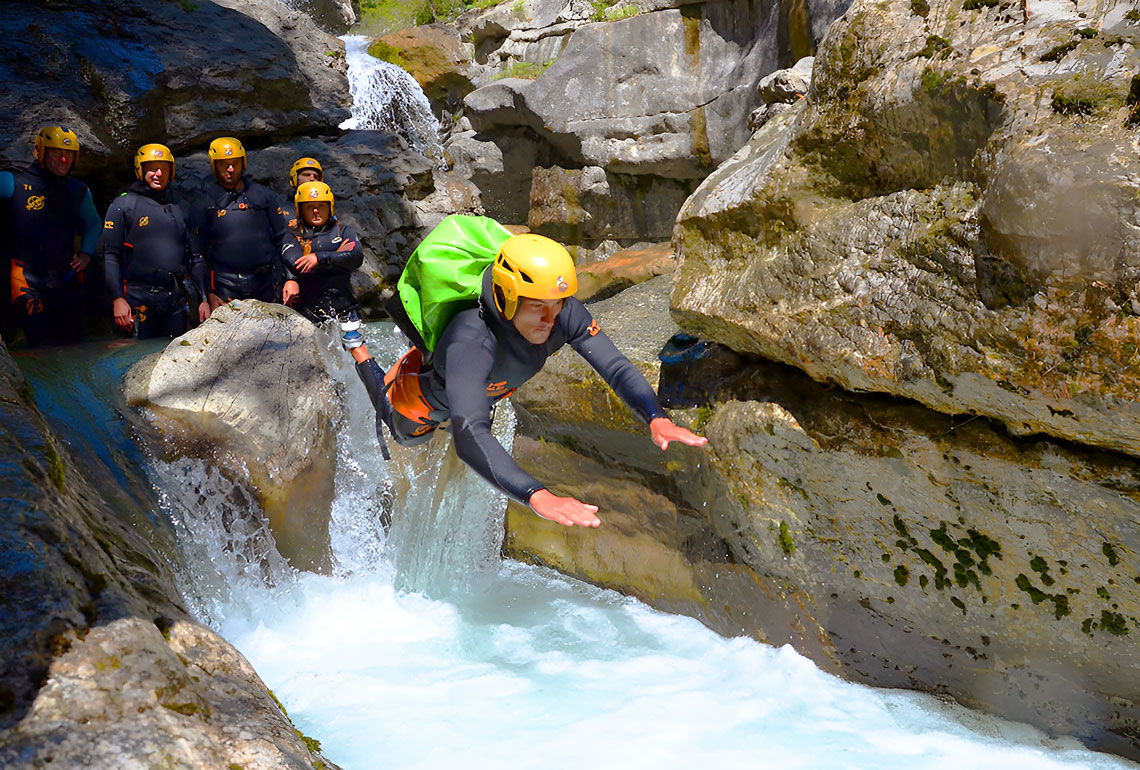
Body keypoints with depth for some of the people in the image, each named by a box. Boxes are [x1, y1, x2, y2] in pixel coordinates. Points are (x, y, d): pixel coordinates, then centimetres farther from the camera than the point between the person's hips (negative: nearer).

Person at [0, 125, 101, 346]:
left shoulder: (78, 191, 11)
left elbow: (93, 223, 27)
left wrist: (86, 253, 14)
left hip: (67, 278, 5)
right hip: (28, 280, -5)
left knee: (73, 341, 8)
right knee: (41, 346, -8)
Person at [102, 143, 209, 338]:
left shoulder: (178, 208, 17)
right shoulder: (123, 205, 3)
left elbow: (193, 257, 20)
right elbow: (110, 255, -3)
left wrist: (203, 299, 13)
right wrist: (117, 299, -13)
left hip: (176, 299, 4)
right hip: (140, 299, -4)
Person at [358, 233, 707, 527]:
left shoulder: (564, 313, -39)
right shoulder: (471, 343, -54)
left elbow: (616, 366, -38)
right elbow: (468, 437, -65)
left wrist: (657, 418, -58)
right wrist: (538, 496, -78)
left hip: (486, 390, 4)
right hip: (425, 400, -4)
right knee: (404, 435, 32)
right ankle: (360, 353, 50)